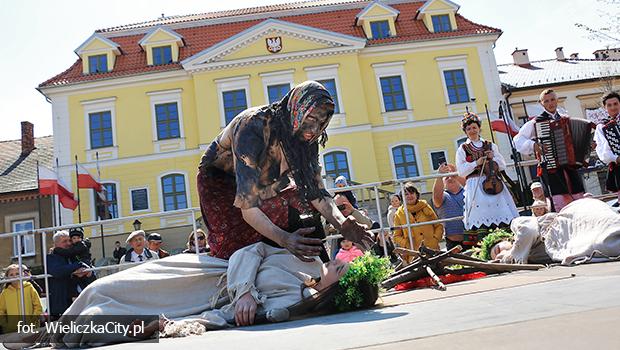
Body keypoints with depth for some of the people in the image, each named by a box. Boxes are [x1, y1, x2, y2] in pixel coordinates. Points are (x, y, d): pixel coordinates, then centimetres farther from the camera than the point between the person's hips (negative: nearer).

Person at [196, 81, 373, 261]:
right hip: (220, 180, -6)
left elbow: (316, 191, -14)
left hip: (263, 183, 6)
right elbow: (246, 205, -42)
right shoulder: (253, 126, -38)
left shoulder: (306, 138, -17)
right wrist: (283, 239, -54)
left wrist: (341, 224, -33)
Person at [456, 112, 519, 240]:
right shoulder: (462, 150, 8)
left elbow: (503, 166, 14)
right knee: (481, 216, -13)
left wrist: (493, 158, -3)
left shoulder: (491, 146, 16)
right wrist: (476, 163, -10)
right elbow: (461, 172, 0)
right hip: (475, 185, -3)